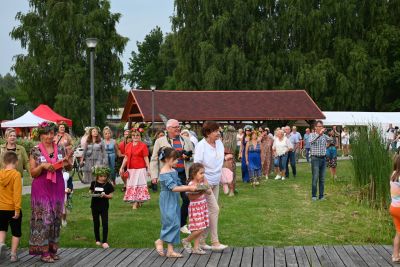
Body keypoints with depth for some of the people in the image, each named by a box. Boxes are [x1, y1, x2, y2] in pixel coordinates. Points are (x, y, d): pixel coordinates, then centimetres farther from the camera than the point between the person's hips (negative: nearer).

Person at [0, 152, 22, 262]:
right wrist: (17, 209, -18)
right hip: (12, 208, -4)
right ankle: (13, 254, 9)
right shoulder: (16, 174, -14)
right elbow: (17, 193, -20)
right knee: (16, 232, 10)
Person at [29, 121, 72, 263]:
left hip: (57, 188, 4)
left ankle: (53, 249, 18)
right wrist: (42, 166, -20)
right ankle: (44, 252, 1)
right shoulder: (35, 151, -3)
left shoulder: (60, 149, 5)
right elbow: (33, 173, -4)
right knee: (44, 218, -6)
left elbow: (69, 168, 14)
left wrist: (67, 164, -8)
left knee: (56, 218, 7)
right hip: (41, 188, -4)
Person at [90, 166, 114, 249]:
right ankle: (97, 240, 24)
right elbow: (91, 192, 13)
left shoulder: (108, 185, -3)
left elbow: (111, 196, -1)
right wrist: (92, 194, -9)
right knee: (96, 223, 11)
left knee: (105, 224, -6)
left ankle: (104, 242, -4)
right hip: (95, 206, 2)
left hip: (104, 206, -2)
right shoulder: (93, 183, 3)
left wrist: (105, 195, -19)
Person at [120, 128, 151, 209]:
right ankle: (134, 201, 18)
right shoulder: (128, 146, 9)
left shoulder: (143, 145, -4)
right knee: (131, 185, 8)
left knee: (138, 184, -2)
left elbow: (146, 158, -6)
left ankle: (137, 202, 3)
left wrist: (148, 169, -11)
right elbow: (126, 158, 11)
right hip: (130, 169, 5)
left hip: (140, 169, -5)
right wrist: (122, 168, 6)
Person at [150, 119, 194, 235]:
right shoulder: (160, 141, 5)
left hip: (183, 175, 3)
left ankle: (182, 224, 16)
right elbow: (154, 159, 5)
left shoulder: (186, 141, 13)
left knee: (187, 199, -2)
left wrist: (188, 156, -4)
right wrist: (154, 175, -2)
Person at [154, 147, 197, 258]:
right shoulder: (164, 173, -18)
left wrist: (189, 187, 0)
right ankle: (160, 241, 10)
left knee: (175, 224, 8)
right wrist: (188, 188, -24)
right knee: (172, 223, -11)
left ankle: (170, 250, 12)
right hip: (167, 202, -9)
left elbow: (179, 184, 14)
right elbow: (173, 187, -23)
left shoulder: (174, 171, 9)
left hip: (174, 201, 9)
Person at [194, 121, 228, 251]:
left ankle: (201, 240, 19)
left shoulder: (219, 143, 5)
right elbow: (197, 164, -16)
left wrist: (220, 176, 12)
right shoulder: (201, 145, -15)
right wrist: (203, 180, -22)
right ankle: (215, 242, -6)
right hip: (205, 182, -8)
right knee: (214, 209, -12)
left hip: (216, 182, 8)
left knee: (210, 211, 10)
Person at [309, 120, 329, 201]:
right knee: (315, 178, -4)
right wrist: (319, 134, -37)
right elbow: (311, 141, -26)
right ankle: (313, 195, 5)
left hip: (323, 158, 4)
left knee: (322, 179, 7)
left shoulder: (324, 136, 9)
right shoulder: (312, 135, -5)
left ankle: (321, 195, 13)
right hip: (315, 158, -4)